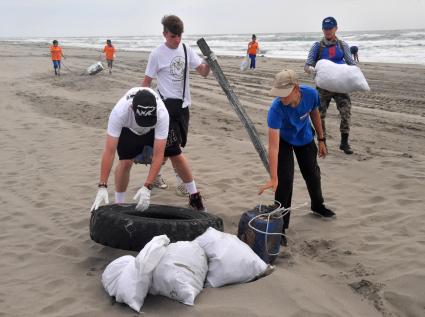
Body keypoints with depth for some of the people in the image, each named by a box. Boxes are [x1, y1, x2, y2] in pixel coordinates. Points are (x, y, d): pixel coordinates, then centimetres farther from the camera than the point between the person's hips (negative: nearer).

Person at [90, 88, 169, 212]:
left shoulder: (162, 114, -44)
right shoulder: (119, 112, -45)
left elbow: (158, 155, -42)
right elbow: (109, 151, -42)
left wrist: (147, 187, -49)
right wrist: (102, 187, -47)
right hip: (127, 128, -2)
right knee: (125, 162, -16)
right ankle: (119, 204, 2)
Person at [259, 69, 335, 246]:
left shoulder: (311, 94, -32)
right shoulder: (276, 109, -42)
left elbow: (315, 114, -7)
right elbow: (274, 146, -44)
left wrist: (321, 140, 2)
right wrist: (273, 178, -48)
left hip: (305, 138, 4)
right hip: (284, 140, -4)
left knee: (312, 174, 17)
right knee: (284, 180, -15)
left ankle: (317, 206, 46)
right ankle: (280, 225, -2)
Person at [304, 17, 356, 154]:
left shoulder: (343, 45, 5)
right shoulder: (317, 46, 0)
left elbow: (351, 63, 8)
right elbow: (307, 66, -3)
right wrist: (314, 70, -27)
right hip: (323, 86, -1)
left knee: (346, 111, -12)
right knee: (320, 115, 2)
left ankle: (344, 142, 1)